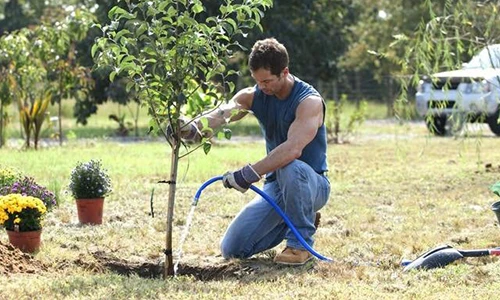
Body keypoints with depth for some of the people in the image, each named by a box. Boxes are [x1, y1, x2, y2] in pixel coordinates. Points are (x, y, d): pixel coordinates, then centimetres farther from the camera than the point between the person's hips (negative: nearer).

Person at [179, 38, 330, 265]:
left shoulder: (309, 101, -20)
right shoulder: (254, 96, -2)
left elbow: (293, 149, -36)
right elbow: (223, 113, -23)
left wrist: (250, 174, -45)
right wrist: (193, 128, -46)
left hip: (311, 184, -6)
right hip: (276, 185, 6)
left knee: (290, 168, -41)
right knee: (232, 249, -5)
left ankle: (302, 243, -19)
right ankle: (289, 223, 19)